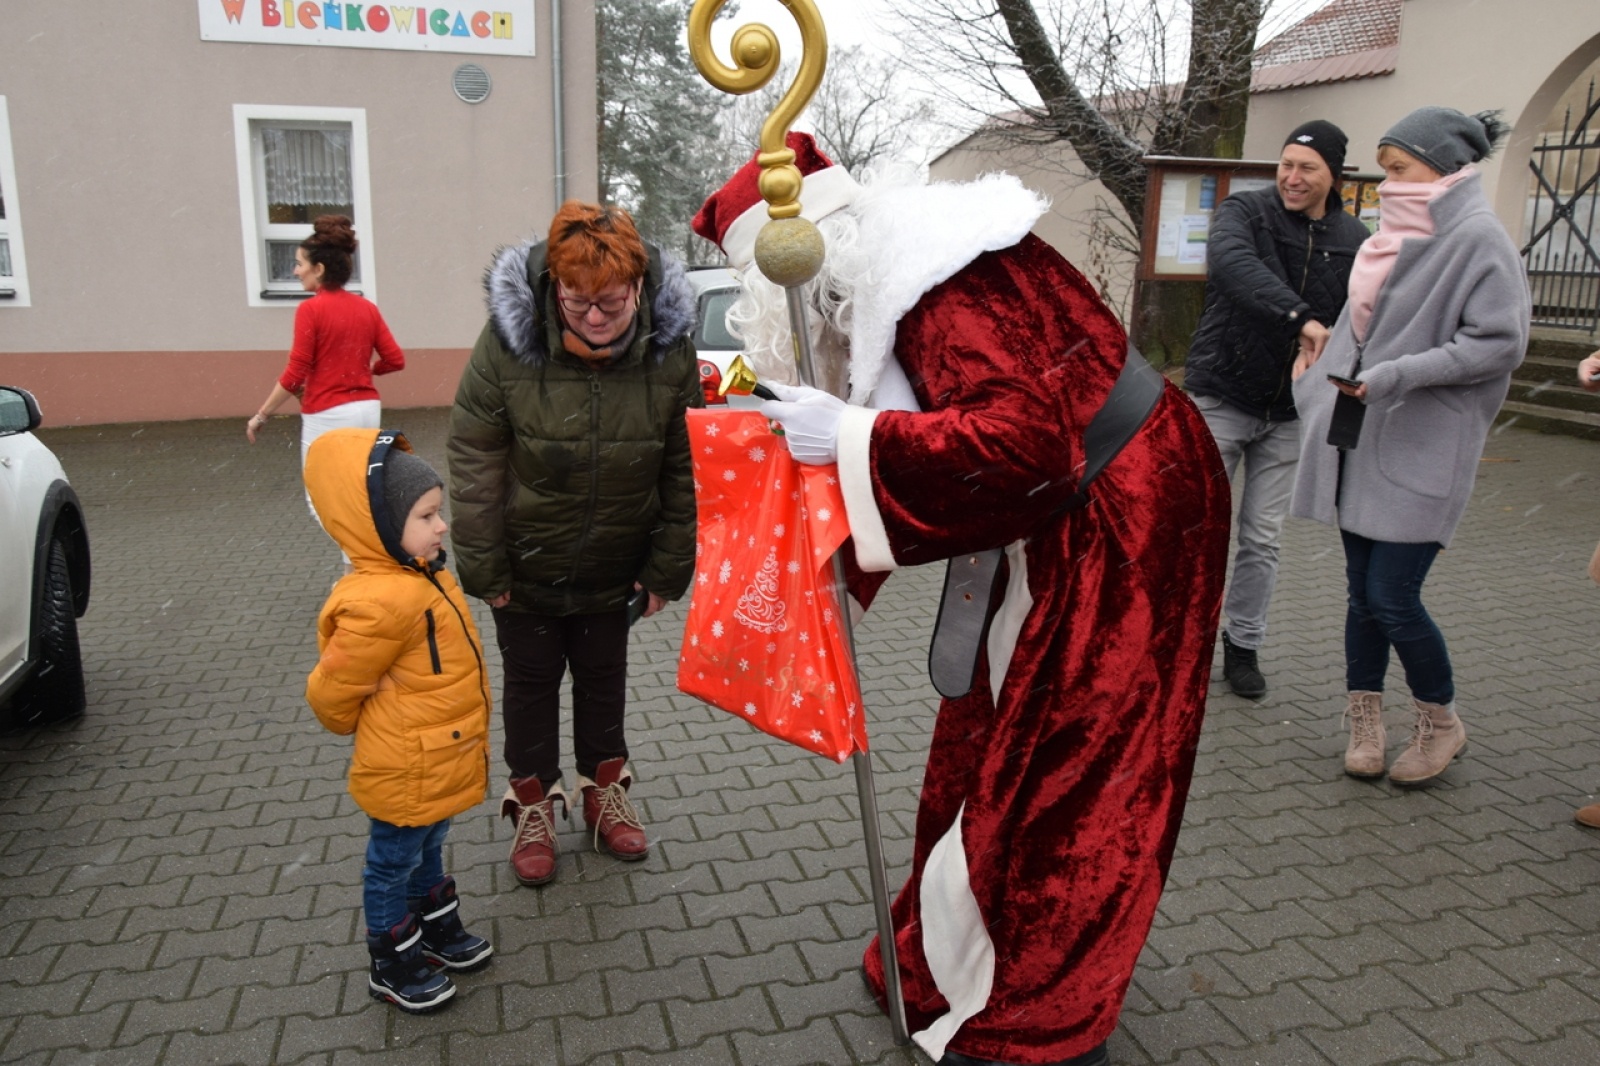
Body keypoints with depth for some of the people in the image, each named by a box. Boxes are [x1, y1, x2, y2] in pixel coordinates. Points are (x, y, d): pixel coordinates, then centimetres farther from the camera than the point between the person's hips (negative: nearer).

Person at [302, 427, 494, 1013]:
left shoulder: (423, 577, -2)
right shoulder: (379, 603, -32)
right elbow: (330, 692, -21)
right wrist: (367, 730, -2)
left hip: (440, 763, 8)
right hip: (405, 774, -8)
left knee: (427, 850, 27)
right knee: (394, 863, 13)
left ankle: (439, 931, 47)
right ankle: (393, 966, 33)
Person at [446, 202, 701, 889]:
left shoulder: (670, 348, -17)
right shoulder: (508, 341, -22)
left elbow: (684, 471, -9)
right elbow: (473, 460, -14)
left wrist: (668, 568, -6)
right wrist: (484, 568, -12)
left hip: (614, 567, 1)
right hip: (526, 566, -1)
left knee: (604, 676, 18)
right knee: (531, 679, 15)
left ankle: (605, 791, 40)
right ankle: (534, 804, 34)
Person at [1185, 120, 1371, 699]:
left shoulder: (1354, 240, 3)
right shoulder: (1245, 211, -7)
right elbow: (1230, 262, -29)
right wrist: (1300, 318, -40)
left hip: (1290, 413, 3)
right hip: (1220, 397, -3)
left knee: (1263, 539, 10)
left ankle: (1243, 644, 25)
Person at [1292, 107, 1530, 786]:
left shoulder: (1478, 239, -10)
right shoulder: (1397, 236, 13)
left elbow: (1501, 343, -15)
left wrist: (1400, 375, -20)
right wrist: (1318, 388, 18)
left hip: (1422, 450, -7)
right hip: (1359, 442, 7)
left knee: (1392, 596, -5)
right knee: (1363, 590, 10)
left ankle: (1440, 723, 18)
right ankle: (1364, 719, 23)